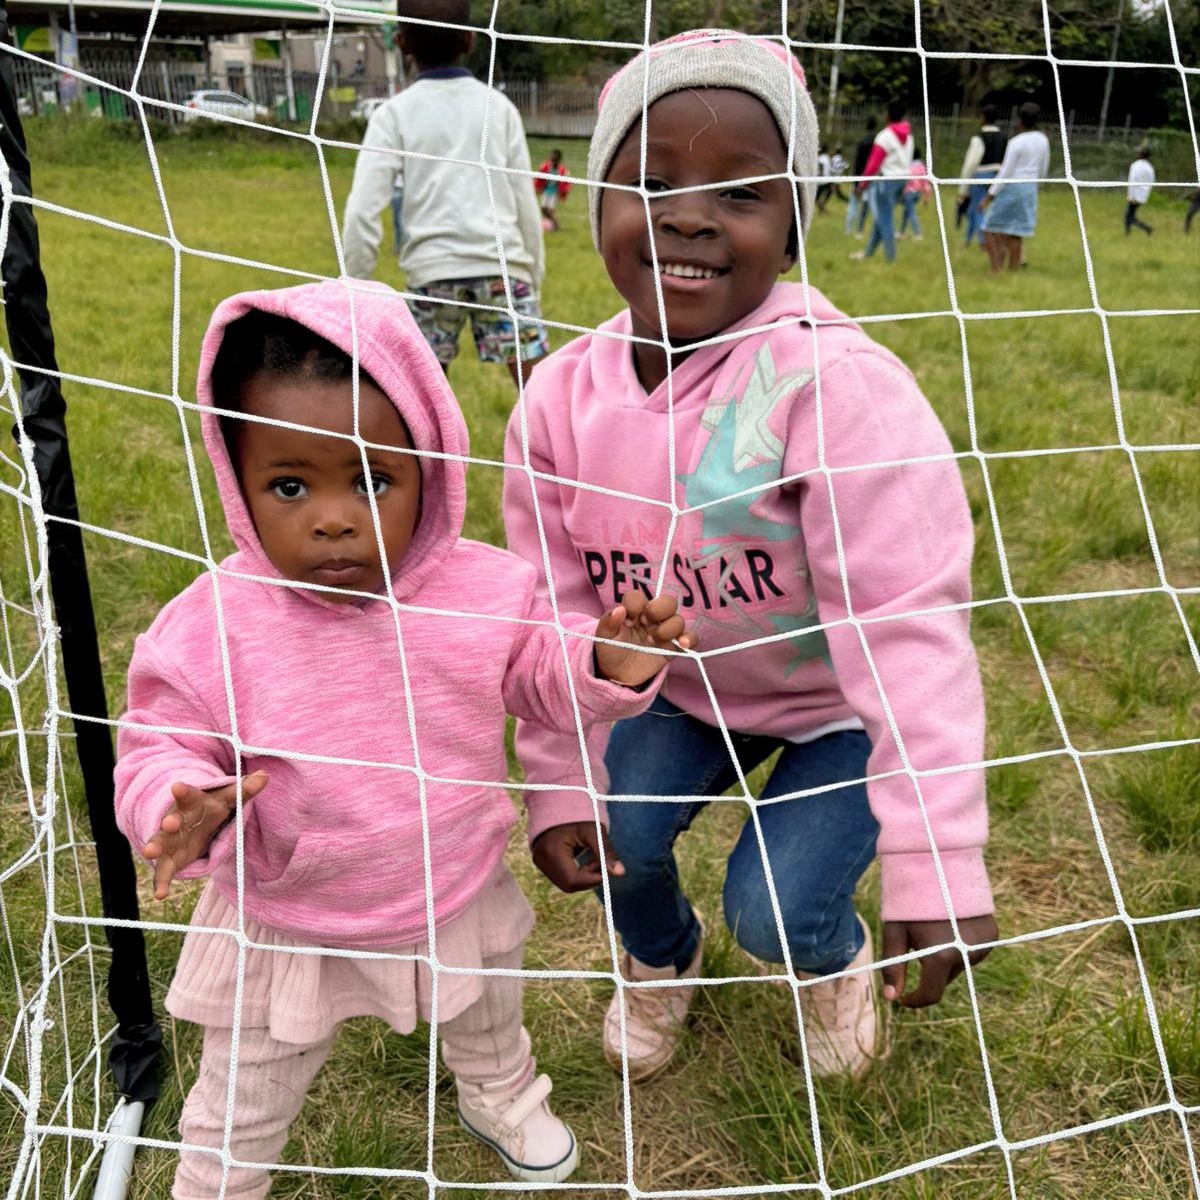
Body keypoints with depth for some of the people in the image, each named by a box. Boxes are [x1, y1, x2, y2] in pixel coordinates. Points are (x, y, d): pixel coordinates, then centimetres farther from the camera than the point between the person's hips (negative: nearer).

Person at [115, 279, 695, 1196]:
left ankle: (502, 1094, 70)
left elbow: (538, 675, -3)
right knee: (243, 1112, 22)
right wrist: (185, 813, -37)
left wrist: (607, 664, -23)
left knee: (488, 1021, 35)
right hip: (287, 937, -2)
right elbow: (157, 750, -15)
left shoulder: (484, 590, -19)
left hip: (461, 905, 3)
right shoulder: (210, 631, -27)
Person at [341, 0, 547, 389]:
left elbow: (362, 210, -4)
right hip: (502, 263, 0)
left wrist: (354, 286, 3)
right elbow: (525, 200, 10)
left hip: (432, 269, 0)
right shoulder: (499, 106, 10)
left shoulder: (394, 114, 5)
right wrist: (535, 272, 19)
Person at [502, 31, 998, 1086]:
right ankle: (662, 961, 27)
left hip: (843, 705, -4)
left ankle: (835, 957, 29)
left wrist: (938, 867, -32)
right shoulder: (564, 395, -15)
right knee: (617, 835, -11)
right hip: (683, 687, 4)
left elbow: (909, 630, -32)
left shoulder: (839, 386, -32)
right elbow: (553, 607, -6)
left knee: (774, 910, -12)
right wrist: (556, 782, -8)